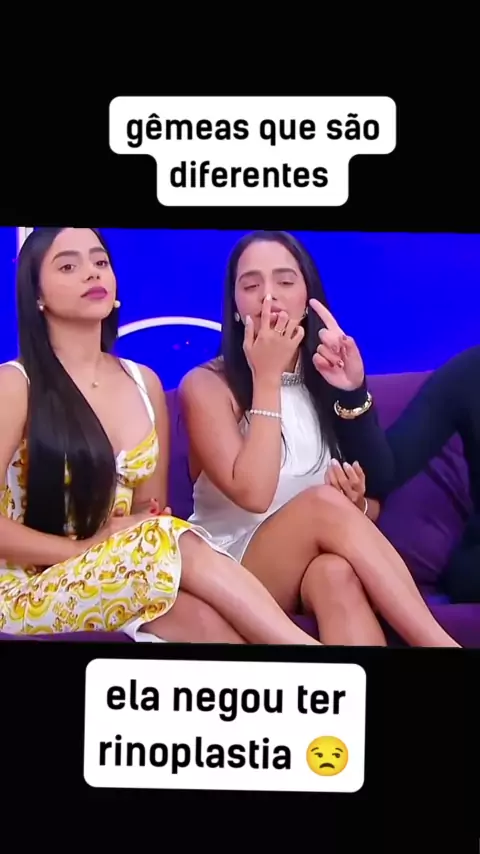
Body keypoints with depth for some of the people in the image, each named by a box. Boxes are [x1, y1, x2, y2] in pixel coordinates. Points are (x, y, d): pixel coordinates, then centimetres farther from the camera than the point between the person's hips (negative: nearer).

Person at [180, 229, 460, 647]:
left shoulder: (328, 378, 9)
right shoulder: (206, 384, -6)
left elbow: (368, 511, 13)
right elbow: (252, 494, -21)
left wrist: (356, 501, -13)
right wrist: (266, 378, -16)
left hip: (316, 567, 3)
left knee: (335, 572, -35)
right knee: (323, 502, -32)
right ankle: (439, 642, -32)